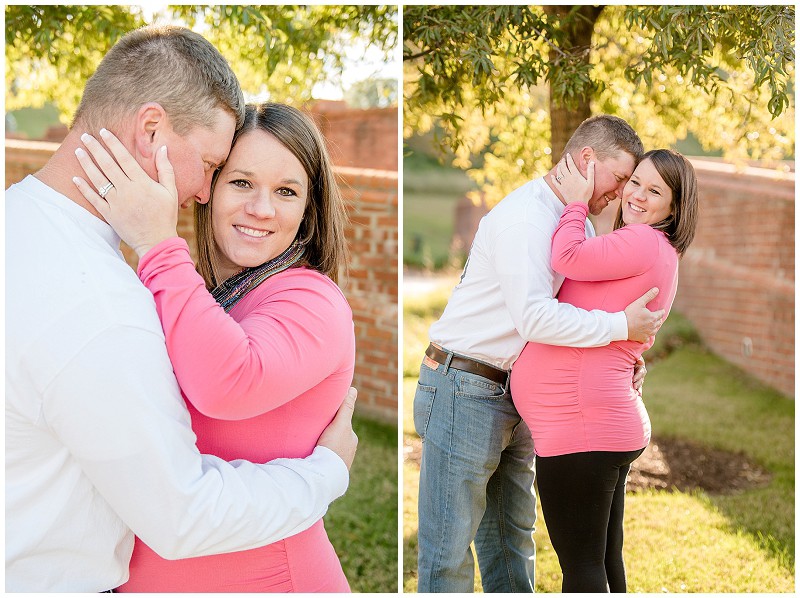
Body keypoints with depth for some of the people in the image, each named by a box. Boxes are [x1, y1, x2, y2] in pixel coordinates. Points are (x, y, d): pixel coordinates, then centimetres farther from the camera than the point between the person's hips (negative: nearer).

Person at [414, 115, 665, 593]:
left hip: (516, 394, 9)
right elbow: (534, 317, -28)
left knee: (513, 543, 14)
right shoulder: (523, 215, -17)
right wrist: (622, 326, -20)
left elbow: (575, 308, 19)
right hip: (464, 390, -9)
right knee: (449, 552, -3)